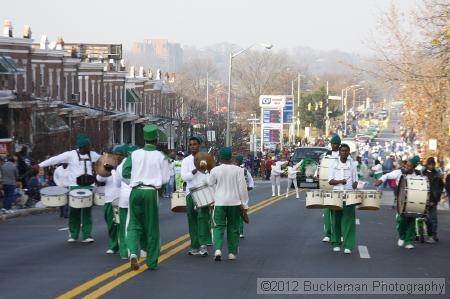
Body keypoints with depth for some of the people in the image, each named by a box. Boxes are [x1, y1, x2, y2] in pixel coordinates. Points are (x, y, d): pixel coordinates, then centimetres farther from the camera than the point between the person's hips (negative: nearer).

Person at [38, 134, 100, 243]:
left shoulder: (92, 155, 7)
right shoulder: (71, 155, -4)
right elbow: (55, 159, -8)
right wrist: (40, 165, -13)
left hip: (89, 186, 2)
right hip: (75, 186, -2)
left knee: (87, 211, 0)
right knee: (74, 212, 2)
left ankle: (87, 235, 3)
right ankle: (73, 235, 13)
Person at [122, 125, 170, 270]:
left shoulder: (135, 154, 3)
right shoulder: (160, 157, -1)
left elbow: (125, 173, 1)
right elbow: (165, 179, -2)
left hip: (136, 191, 1)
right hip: (151, 192, -1)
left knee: (134, 224, 12)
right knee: (152, 228, 8)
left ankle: (133, 252, -13)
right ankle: (152, 262, 13)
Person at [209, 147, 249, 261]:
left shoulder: (215, 170, -5)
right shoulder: (238, 170, -6)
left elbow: (210, 184, 6)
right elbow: (242, 188, -5)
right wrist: (244, 204, 1)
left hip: (220, 202, 0)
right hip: (234, 202, 0)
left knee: (219, 226, 3)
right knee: (233, 228, 11)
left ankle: (218, 249, -18)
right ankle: (232, 253, 14)